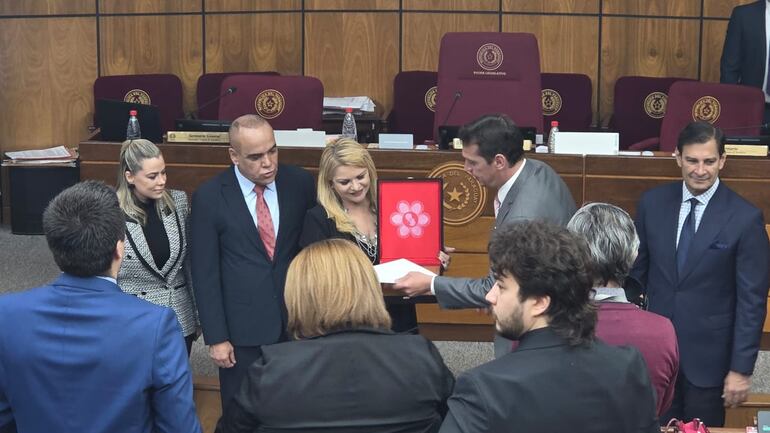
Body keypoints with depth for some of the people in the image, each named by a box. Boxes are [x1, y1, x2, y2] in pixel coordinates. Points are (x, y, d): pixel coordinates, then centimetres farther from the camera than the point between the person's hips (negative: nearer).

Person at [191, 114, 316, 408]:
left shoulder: (300, 183, -2)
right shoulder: (209, 197, -8)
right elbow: (205, 272, -6)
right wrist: (216, 337, -8)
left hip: (297, 321, 2)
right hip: (243, 329, -2)